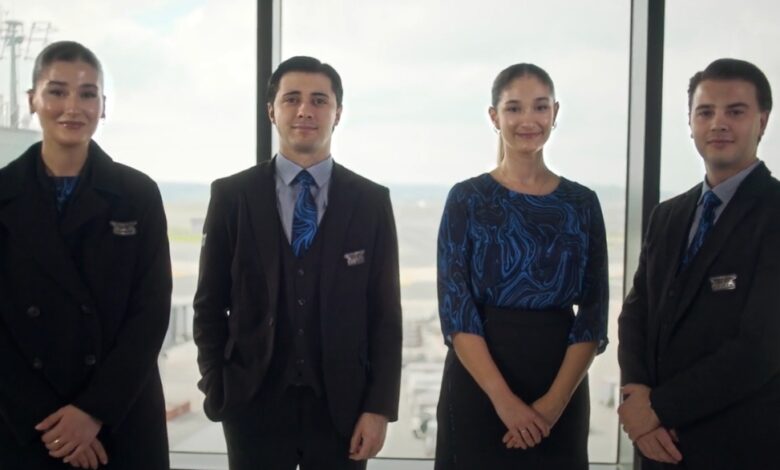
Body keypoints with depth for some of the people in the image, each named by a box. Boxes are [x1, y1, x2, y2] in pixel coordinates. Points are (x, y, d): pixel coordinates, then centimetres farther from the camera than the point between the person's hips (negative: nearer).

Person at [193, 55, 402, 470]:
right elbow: (210, 305, 4)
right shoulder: (231, 195, 0)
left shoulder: (371, 201, 1)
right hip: (254, 402, 0)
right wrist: (217, 392, -1)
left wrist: (380, 407, -5)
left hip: (342, 403, 1)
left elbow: (385, 313, 0)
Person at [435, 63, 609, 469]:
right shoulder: (466, 198, -2)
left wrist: (554, 401, -10)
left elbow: (593, 312, 1)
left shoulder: (582, 203, 4)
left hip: (562, 386, 2)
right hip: (477, 384, -2)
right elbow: (455, 308, -8)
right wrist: (504, 399, -16)